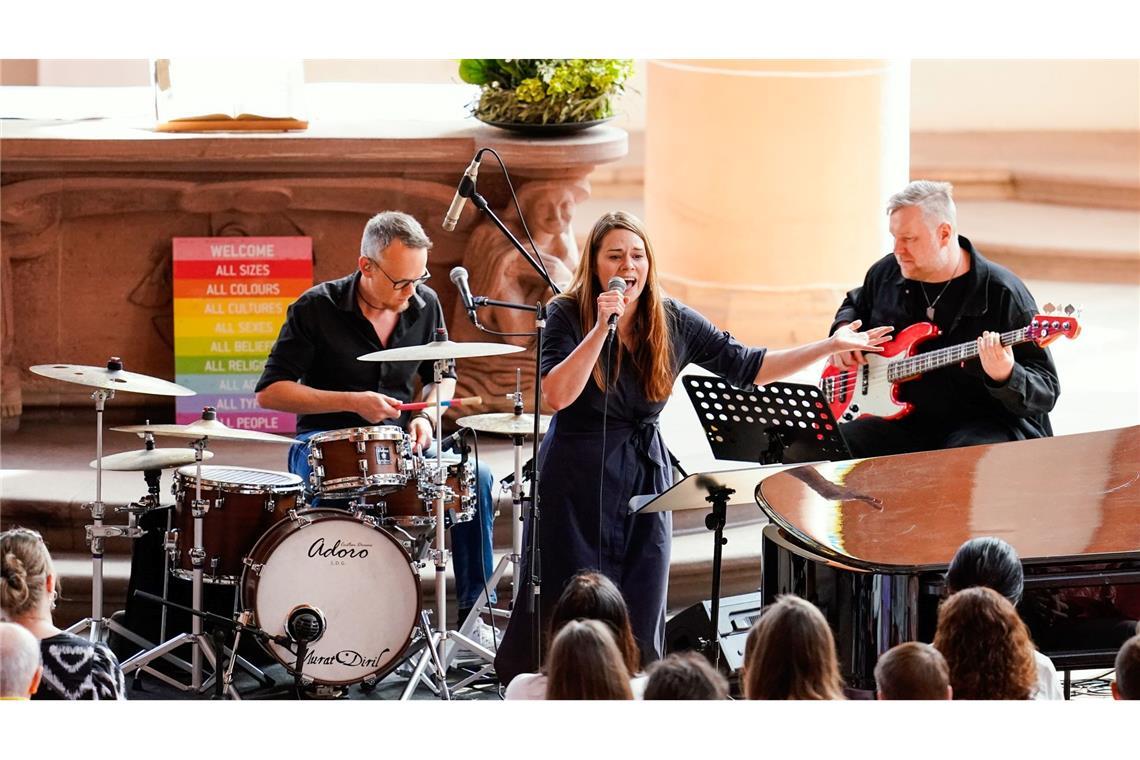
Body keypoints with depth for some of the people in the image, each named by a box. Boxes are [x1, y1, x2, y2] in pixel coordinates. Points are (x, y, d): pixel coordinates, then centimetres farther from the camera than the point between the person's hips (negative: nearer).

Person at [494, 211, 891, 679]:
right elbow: (557, 394, -22)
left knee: (639, 621, 3)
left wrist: (832, 347, 0)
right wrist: (602, 328, -27)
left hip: (646, 478, 4)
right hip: (578, 479, -4)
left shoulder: (673, 321, 1)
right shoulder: (568, 315, -9)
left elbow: (746, 368, 4)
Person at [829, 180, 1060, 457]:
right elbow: (855, 305, 35)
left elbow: (1046, 393, -9)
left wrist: (1005, 377, -31)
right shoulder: (886, 273, 9)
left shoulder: (1002, 294, -9)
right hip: (904, 422, 6)